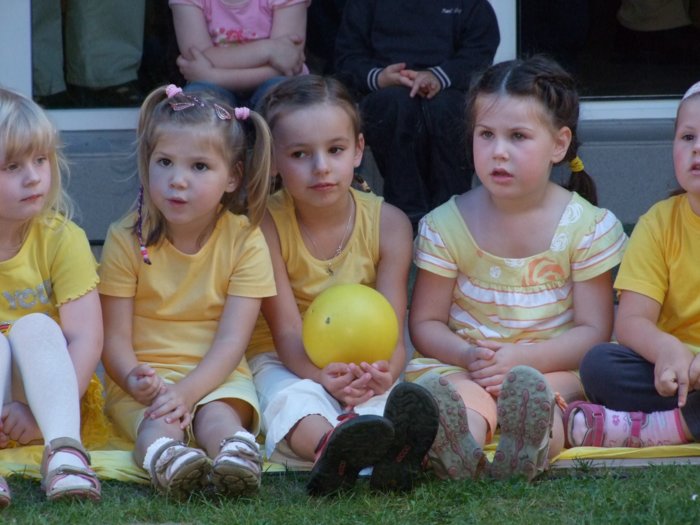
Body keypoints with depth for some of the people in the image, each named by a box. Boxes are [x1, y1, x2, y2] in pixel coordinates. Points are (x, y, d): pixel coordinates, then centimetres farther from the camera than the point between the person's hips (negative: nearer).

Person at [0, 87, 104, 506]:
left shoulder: (62, 239, -7)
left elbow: (86, 338, -15)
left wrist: (41, 414, -29)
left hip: (50, 403, 0)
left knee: (35, 327, -26)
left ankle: (64, 451, -44)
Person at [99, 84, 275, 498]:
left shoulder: (244, 240, -2)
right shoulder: (127, 239, -2)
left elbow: (232, 339, -10)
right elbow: (115, 339, -6)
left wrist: (188, 390, -27)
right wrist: (135, 381, -30)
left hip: (215, 376, 1)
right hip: (144, 379, -1)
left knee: (217, 413, -32)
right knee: (157, 419, -33)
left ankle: (236, 449, -61)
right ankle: (163, 452, -64)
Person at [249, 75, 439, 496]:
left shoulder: (388, 224, -4)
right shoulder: (267, 224, -10)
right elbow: (287, 331, -17)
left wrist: (383, 372, -39)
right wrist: (323, 375, -42)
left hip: (364, 366, 2)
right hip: (285, 363, -2)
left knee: (390, 398, -34)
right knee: (295, 398, -38)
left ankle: (392, 452, -70)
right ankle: (329, 445, -73)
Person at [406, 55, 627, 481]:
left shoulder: (588, 226, 1)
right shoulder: (445, 226, 4)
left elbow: (594, 331, -2)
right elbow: (426, 322, 7)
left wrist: (521, 358, -17)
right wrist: (468, 356, -16)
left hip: (555, 366, 0)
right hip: (463, 364, 1)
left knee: (534, 393, -37)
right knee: (464, 397, -36)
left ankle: (527, 448, -71)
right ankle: (458, 450, -70)